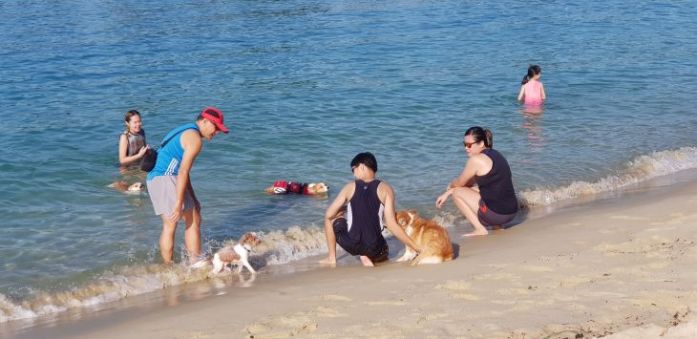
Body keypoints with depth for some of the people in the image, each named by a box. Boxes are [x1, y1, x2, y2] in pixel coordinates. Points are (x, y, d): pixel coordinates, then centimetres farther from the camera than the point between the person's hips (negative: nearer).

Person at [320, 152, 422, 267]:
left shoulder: (350, 187, 2)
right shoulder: (385, 188, -1)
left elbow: (328, 215, 5)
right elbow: (392, 225, -8)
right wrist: (417, 248, -4)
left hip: (350, 244, 0)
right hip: (374, 248, 0)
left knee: (331, 217, 28)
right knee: (381, 254, 38)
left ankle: (332, 258, 20)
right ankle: (367, 258, 4)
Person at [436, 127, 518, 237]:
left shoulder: (477, 159, -13)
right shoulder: (494, 154, 14)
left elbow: (459, 183, 1)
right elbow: (471, 182, 21)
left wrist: (450, 186, 24)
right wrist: (447, 194, 22)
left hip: (496, 214, -9)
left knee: (457, 192, 6)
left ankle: (480, 229, 0)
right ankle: (497, 225, 18)